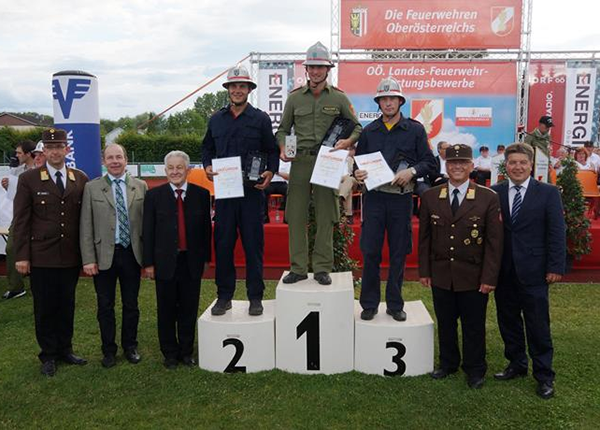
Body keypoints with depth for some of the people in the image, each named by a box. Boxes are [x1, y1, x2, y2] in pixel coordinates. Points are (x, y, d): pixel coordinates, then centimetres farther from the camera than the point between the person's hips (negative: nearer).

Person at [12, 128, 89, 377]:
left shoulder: (81, 179, 4)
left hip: (71, 256, 2)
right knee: (45, 308, 8)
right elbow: (21, 221, -3)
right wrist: (21, 256, -7)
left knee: (67, 305, 12)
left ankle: (65, 350, 28)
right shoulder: (29, 179, -2)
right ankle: (48, 355, 23)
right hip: (41, 257, -2)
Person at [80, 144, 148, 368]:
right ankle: (109, 350, 26)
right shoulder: (92, 188, 0)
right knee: (105, 307, 10)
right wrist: (88, 259, -7)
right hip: (104, 255, -1)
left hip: (132, 254, 1)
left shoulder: (140, 186, 3)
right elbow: (86, 227, -1)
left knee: (131, 305, 12)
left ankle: (130, 346, 29)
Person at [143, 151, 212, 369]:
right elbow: (147, 232, -1)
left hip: (192, 261, 1)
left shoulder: (201, 194, 2)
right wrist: (148, 262, -3)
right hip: (165, 261, -1)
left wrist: (205, 257, 3)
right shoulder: (154, 195, 0)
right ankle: (170, 353, 24)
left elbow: (206, 228, 5)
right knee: (166, 311, 9)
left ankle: (187, 352, 25)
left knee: (189, 310, 9)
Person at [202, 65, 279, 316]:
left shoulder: (261, 119, 4)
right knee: (223, 245, 5)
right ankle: (224, 296, 17)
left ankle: (255, 297, 14)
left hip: (252, 192, -2)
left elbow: (272, 150, 6)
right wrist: (207, 166, 1)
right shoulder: (216, 120, 13)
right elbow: (207, 148, 21)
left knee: (253, 245, 3)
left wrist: (271, 172, -11)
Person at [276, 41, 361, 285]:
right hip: (300, 161, 1)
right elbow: (283, 129, 15)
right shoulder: (294, 98, 10)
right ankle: (298, 268, 11)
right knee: (296, 217, 1)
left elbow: (356, 126, 11)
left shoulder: (339, 98, 7)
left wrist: (348, 142, -10)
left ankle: (322, 268, 12)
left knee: (325, 217, 2)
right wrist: (283, 148, -5)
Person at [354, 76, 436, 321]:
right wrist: (357, 173, -8)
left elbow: (429, 163, 3)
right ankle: (369, 304, 15)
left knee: (398, 253, 7)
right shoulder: (369, 131, 10)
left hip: (401, 198, -1)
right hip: (374, 197, 1)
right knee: (370, 252, 1)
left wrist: (412, 171, -15)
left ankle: (395, 304, 21)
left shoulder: (415, 130, 5)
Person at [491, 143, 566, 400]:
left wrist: (555, 267, -8)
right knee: (508, 321, 14)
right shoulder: (494, 193, 3)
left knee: (538, 325, 4)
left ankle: (544, 376, 18)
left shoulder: (548, 193, -1)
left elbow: (557, 232, -3)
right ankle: (516, 364, 32)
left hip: (532, 271, -3)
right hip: (503, 271, 3)